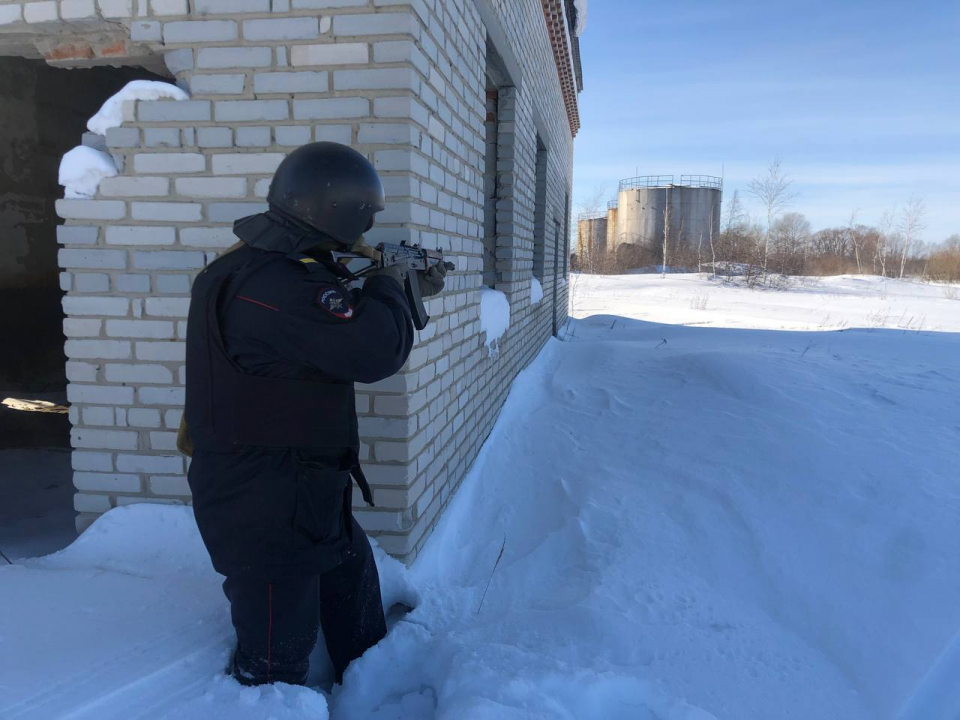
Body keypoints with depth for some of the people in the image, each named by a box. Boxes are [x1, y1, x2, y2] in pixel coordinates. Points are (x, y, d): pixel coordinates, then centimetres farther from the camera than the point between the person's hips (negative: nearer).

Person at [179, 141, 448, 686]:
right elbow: (376, 351, -32)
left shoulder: (282, 268, 6)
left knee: (353, 577, 28)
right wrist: (388, 284, -12)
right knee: (278, 666, 6)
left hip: (304, 492, 11)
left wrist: (410, 294, 12)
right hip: (264, 511, -11)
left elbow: (349, 329, 19)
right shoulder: (272, 286, -29)